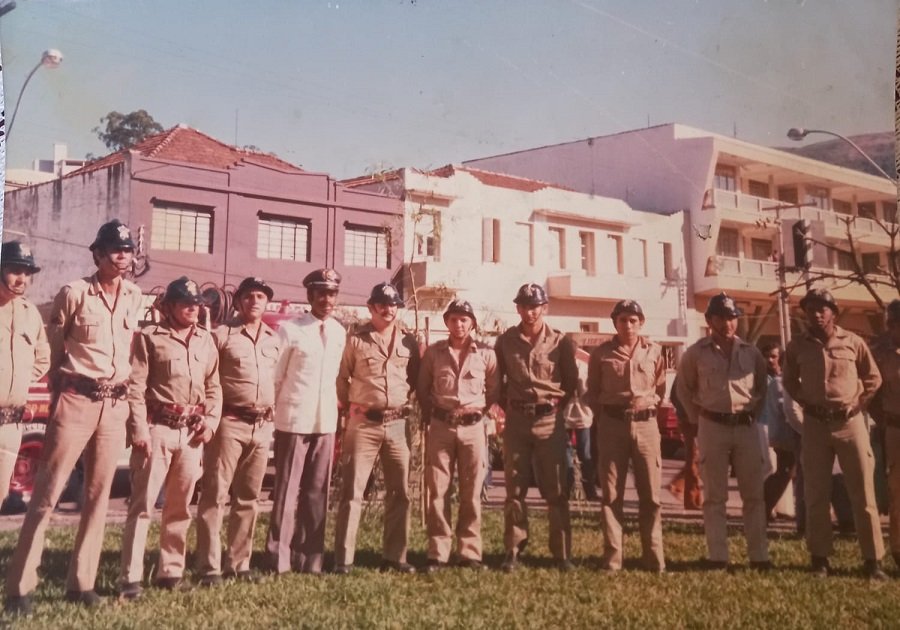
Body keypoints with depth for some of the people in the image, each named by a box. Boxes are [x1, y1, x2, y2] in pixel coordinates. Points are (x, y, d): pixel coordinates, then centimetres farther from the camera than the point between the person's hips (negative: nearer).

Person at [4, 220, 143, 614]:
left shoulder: (135, 297, 8)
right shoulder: (74, 293, -4)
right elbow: (53, 349, 4)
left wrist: (128, 392, 14)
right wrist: (61, 393, 7)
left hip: (115, 405, 5)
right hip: (76, 401, -4)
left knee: (99, 495, 8)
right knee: (47, 493, -2)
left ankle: (81, 582, 18)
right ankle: (19, 585, 5)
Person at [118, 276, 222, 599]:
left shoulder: (206, 340, 14)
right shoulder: (150, 337, -1)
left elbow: (214, 385, 16)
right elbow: (135, 386, -7)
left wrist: (211, 420, 2)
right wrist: (139, 428, -15)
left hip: (192, 432, 5)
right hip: (158, 428, -5)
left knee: (180, 506, 10)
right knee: (143, 504, -5)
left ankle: (170, 571, 20)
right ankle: (130, 577, -1)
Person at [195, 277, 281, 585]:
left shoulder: (274, 339, 14)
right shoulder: (222, 334, -3)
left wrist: (274, 410, 13)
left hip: (263, 426, 6)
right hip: (230, 423, -5)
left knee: (248, 497, 11)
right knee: (215, 495, -3)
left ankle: (239, 563, 19)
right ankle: (209, 567, 2)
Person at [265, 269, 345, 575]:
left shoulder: (339, 332, 8)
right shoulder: (290, 329, -7)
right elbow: (275, 377, -2)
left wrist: (335, 408, 12)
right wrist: (273, 413, 0)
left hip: (326, 422, 5)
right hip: (294, 421, -4)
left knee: (317, 491, 9)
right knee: (287, 490, 1)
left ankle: (310, 558, 19)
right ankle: (280, 558, 11)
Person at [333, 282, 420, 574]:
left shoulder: (409, 342, 8)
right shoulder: (355, 340, -1)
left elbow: (416, 378, 16)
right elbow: (341, 378, 4)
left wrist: (406, 401, 7)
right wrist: (350, 407, 6)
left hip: (397, 424, 4)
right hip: (363, 423, -3)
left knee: (400, 492, 8)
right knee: (352, 492, -3)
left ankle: (395, 556, 19)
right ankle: (343, 559, 2)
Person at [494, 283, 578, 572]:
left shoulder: (560, 342, -1)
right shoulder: (505, 341, 4)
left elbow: (571, 381, 9)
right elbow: (497, 379, 14)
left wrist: (557, 404, 1)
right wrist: (506, 405, 5)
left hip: (550, 420, -1)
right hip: (516, 420, 1)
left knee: (556, 490, 2)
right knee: (514, 489, 5)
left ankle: (562, 553, 10)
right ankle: (513, 550, 13)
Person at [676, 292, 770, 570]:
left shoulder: (751, 352, 6)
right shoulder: (696, 353, -1)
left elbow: (762, 387, 18)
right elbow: (684, 389, 8)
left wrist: (753, 414, 8)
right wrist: (697, 420, 4)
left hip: (746, 426, 2)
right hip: (712, 427, -2)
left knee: (753, 495, 6)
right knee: (714, 497, 3)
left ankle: (759, 556, 14)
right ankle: (717, 557, 8)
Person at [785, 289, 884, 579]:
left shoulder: (852, 342, 0)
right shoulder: (797, 346, 2)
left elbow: (873, 378, 9)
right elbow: (789, 380, 15)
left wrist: (856, 403, -1)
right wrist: (806, 402, 3)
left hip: (850, 422, -1)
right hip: (815, 424, 1)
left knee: (863, 493, 1)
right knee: (816, 495, 5)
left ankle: (873, 559, 8)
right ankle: (820, 557, 15)